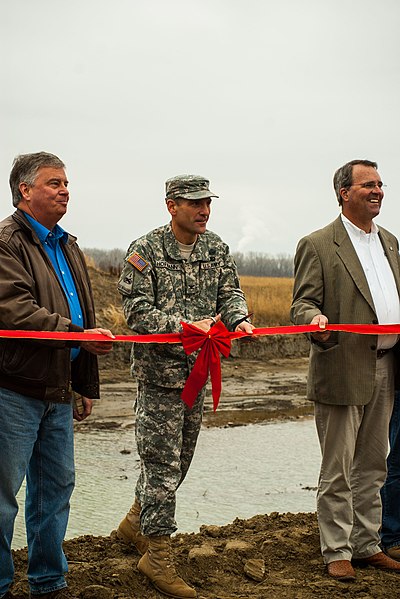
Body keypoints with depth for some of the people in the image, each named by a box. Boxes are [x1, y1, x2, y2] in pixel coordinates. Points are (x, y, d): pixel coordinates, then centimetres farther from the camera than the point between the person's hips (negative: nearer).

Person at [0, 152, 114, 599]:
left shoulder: (67, 247, 19)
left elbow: (84, 316, 23)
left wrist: (86, 385, 21)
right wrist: (79, 334, -21)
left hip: (58, 390, 8)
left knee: (56, 486, 14)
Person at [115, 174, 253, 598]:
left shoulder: (216, 248, 7)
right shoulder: (145, 250, -11)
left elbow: (230, 293, 8)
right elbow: (137, 311, -15)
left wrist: (239, 320, -15)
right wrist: (185, 326, -26)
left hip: (198, 368, 7)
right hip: (159, 368, -7)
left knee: (179, 456, 16)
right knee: (162, 461, -5)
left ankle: (136, 522, 36)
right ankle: (158, 556, 4)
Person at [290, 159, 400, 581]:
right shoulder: (318, 245, -6)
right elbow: (302, 304, -10)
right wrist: (316, 320, -31)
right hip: (343, 370, -7)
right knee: (338, 470, 2)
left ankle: (366, 544, 26)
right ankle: (337, 550, 13)